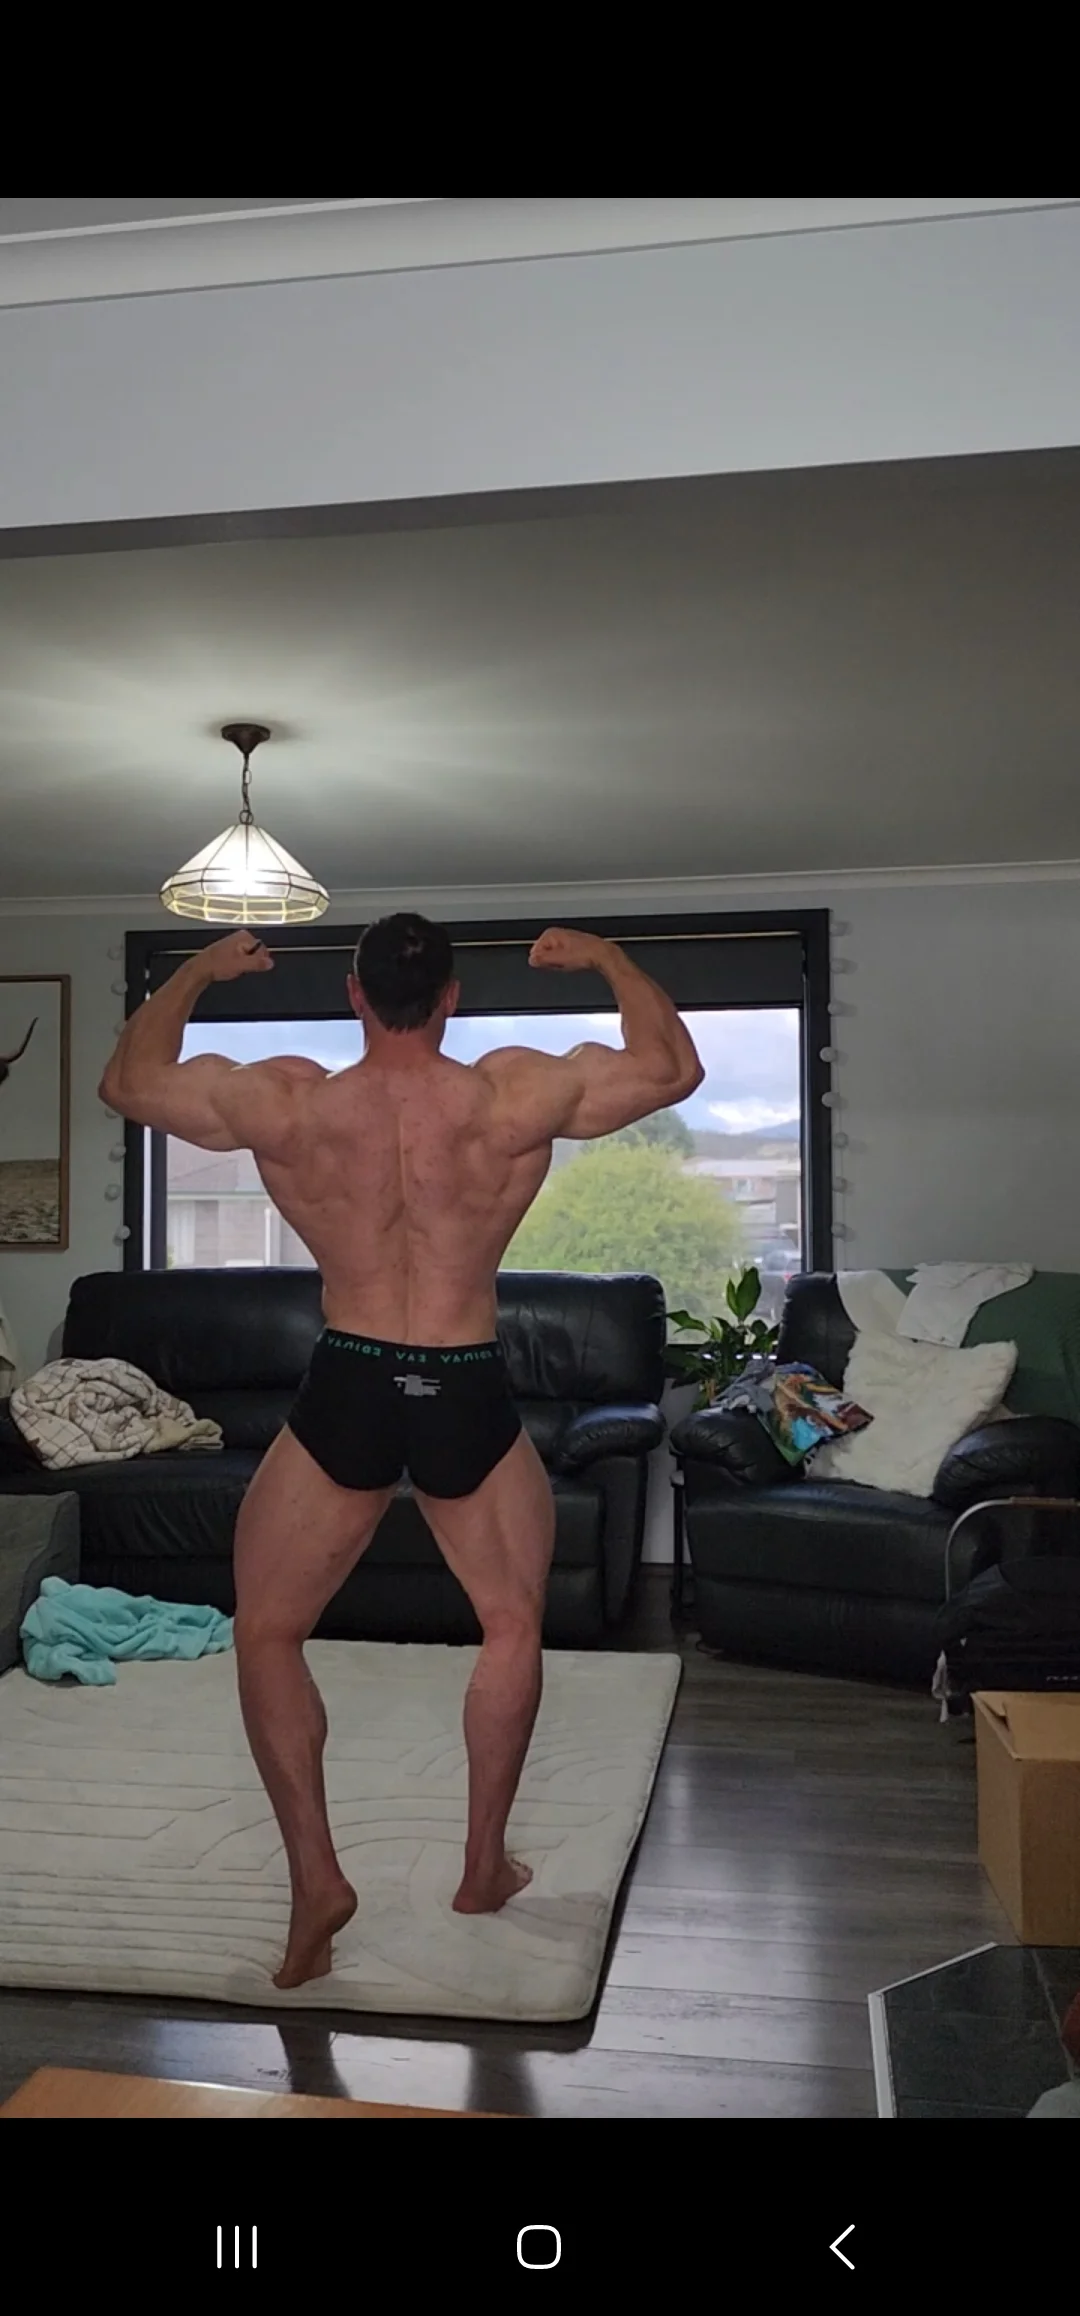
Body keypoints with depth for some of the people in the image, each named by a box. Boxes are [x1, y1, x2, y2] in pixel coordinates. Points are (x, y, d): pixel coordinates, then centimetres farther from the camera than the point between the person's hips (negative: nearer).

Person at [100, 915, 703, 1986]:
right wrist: (607, 958, 18)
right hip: (468, 1395, 1)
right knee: (512, 1623, 23)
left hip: (344, 1394, 0)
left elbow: (128, 1081, 8)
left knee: (266, 1631, 18)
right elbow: (674, 1066, 5)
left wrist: (195, 971, 21)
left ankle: (314, 1876, 15)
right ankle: (484, 1864, 31)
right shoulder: (516, 1098, -10)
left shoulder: (285, 1104, -9)